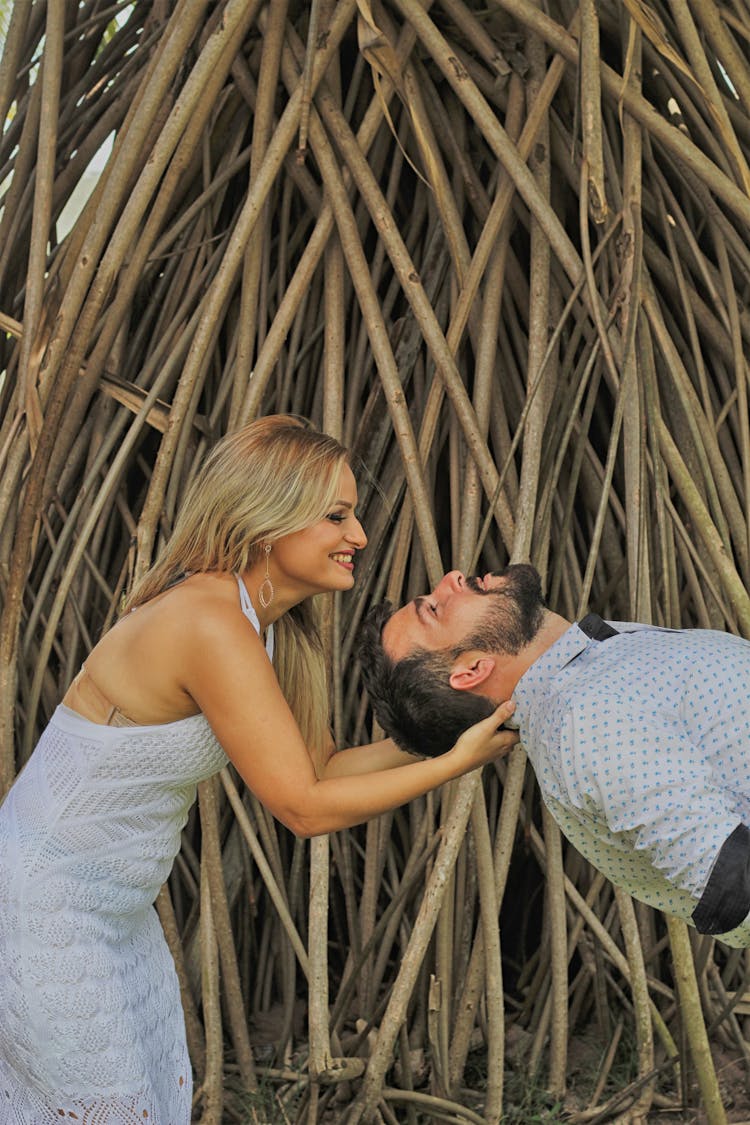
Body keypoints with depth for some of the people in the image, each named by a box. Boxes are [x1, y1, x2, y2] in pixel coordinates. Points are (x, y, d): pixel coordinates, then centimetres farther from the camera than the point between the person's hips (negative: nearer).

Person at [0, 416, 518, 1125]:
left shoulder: (264, 627, 3)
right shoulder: (211, 627, -26)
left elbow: (320, 767, 8)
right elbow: (303, 808, -22)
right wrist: (456, 762, -17)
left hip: (112, 908, 9)